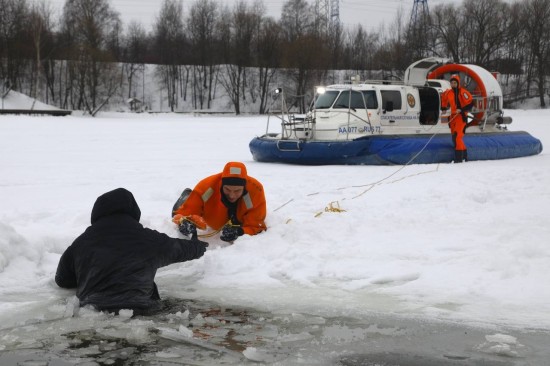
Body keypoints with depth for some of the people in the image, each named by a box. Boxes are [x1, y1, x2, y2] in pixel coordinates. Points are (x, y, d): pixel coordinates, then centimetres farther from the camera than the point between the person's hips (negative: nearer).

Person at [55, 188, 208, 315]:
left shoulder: (81, 242, 11)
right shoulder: (149, 238, 11)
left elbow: (62, 279, 21)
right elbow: (180, 248, 31)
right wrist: (199, 246, 55)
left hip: (92, 307, 1)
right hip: (138, 306, -1)